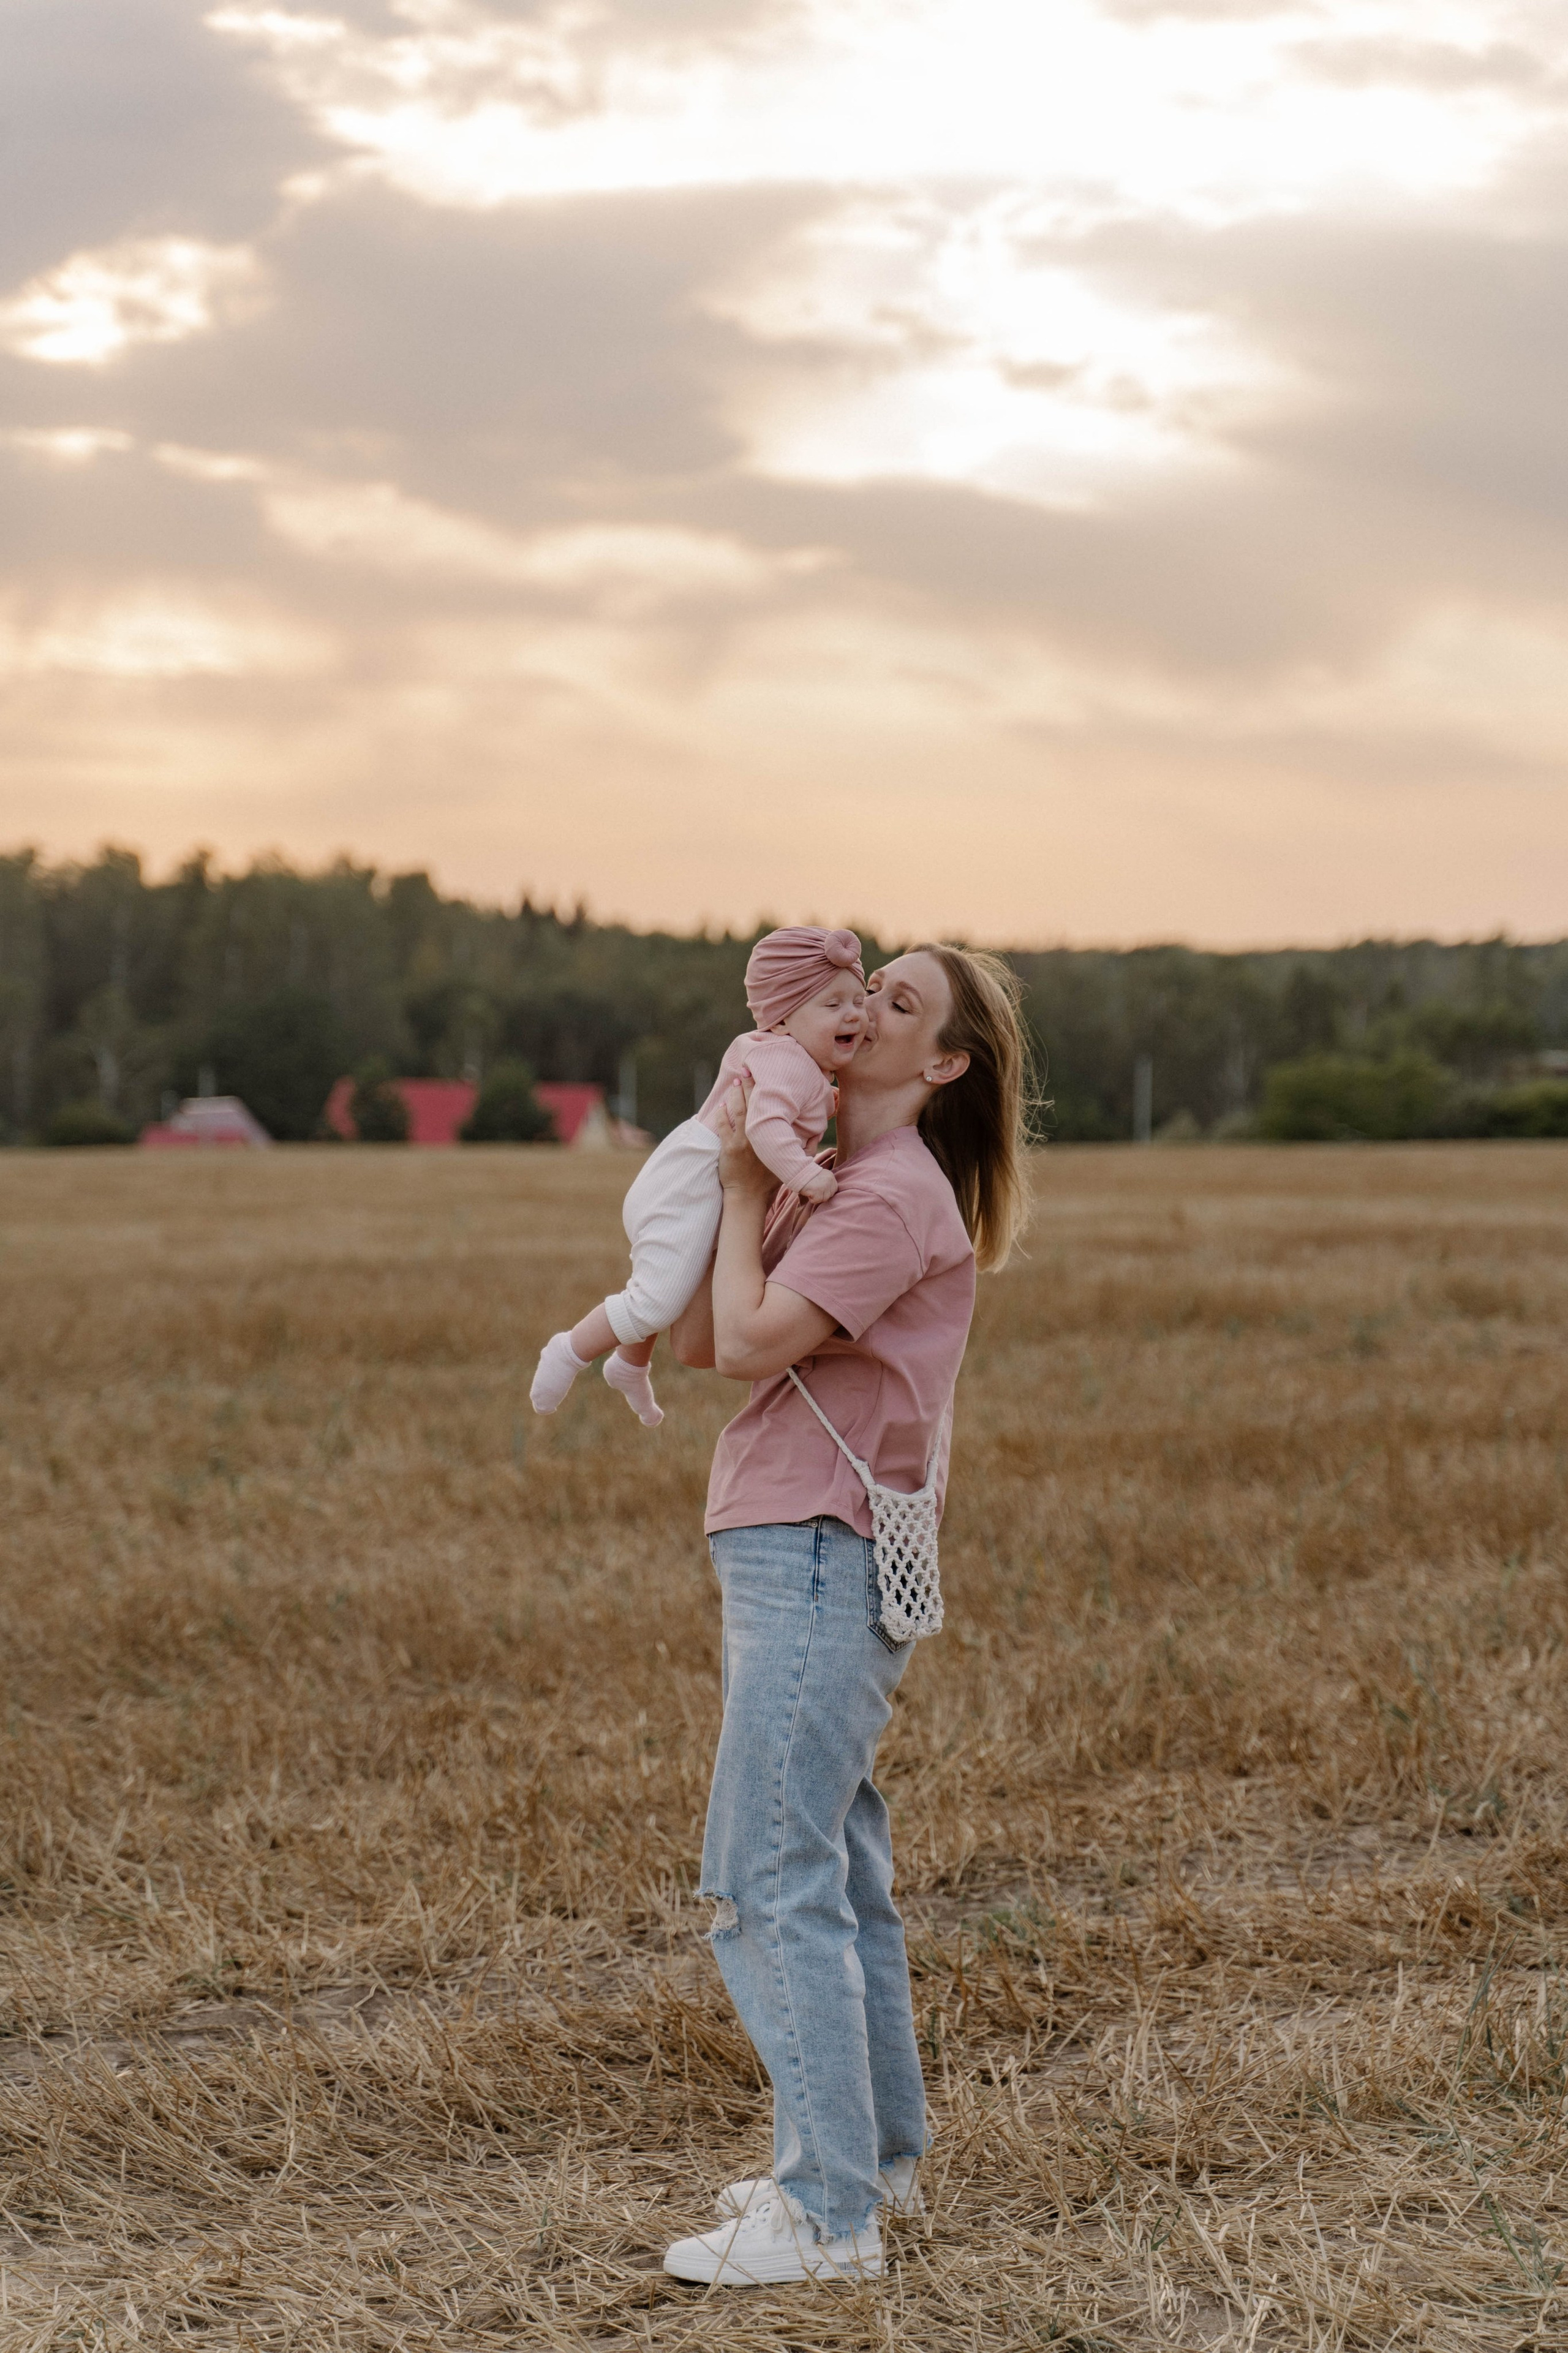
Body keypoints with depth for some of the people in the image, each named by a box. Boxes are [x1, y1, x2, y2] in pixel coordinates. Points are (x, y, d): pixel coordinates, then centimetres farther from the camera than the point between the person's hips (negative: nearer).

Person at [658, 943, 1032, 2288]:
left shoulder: (898, 1194, -13)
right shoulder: (827, 1181, 17)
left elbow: (749, 1342, -19)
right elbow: (698, 1341, 10)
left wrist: (745, 1189, -6)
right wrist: (748, 1178, 4)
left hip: (819, 1564, -10)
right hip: (796, 1559, 10)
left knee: (771, 1885, -9)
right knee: (835, 1874, 18)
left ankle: (827, 2217, -5)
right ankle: (878, 2152, 30)